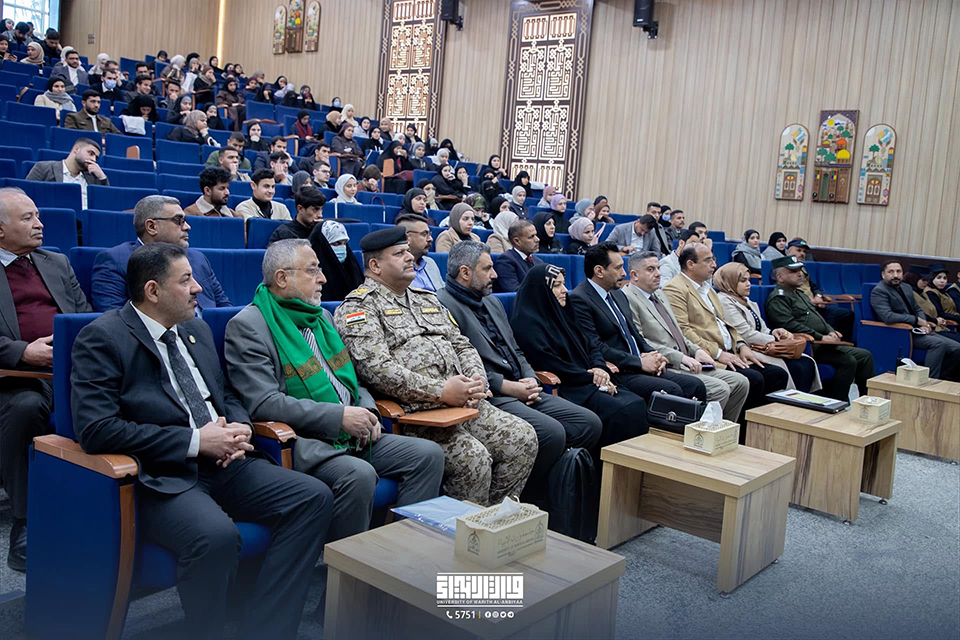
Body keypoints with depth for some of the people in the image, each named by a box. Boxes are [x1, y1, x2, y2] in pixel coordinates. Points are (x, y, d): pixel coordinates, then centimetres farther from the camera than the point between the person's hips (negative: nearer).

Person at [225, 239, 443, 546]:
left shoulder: (322, 317, 20)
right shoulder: (248, 326, -6)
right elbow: (263, 403, -17)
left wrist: (367, 410, 3)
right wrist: (339, 415, -20)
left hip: (351, 434, 8)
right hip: (302, 441, -8)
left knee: (428, 454, -7)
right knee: (359, 475, -33)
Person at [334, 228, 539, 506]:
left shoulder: (426, 299, 26)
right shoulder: (359, 306, -1)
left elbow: (461, 345, 23)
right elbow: (377, 369, -16)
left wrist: (478, 381, 0)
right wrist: (441, 391, -20)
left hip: (463, 401, 8)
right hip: (412, 412, -8)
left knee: (523, 438, -7)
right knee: (472, 457, -27)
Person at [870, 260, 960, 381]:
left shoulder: (906, 287, 17)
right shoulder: (878, 292, -11)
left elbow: (917, 309, 21)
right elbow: (887, 317, -24)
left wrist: (924, 324, -3)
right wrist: (917, 320, -15)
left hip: (916, 330, 9)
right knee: (938, 343, -28)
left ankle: (940, 379, 12)